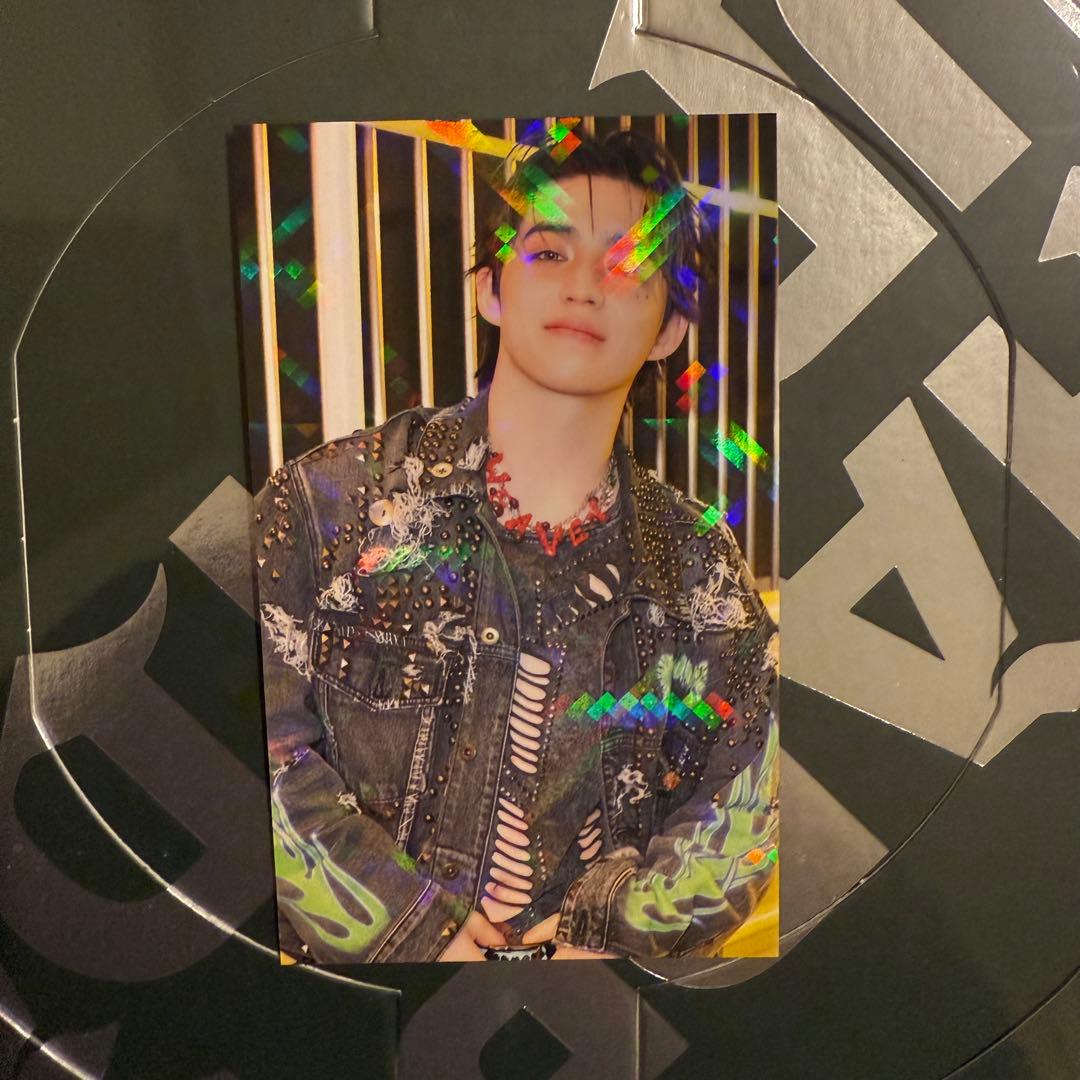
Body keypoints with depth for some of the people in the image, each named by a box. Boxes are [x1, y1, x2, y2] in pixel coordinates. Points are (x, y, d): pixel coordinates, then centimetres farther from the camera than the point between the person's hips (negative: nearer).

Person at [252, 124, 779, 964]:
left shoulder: (705, 572, 2)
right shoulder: (327, 500, -5)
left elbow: (738, 816, 3)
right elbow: (268, 746, -7)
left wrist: (615, 935, -10)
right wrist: (414, 933, -12)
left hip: (598, 949, 1)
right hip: (354, 957, 0)